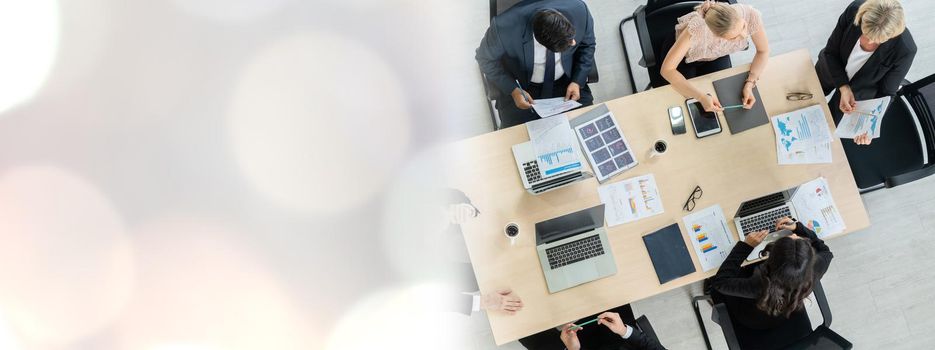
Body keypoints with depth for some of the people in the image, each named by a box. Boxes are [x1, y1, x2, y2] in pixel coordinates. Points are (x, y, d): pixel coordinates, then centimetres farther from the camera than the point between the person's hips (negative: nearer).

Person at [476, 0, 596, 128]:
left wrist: (577, 81, -15)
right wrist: (513, 90, -22)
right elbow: (486, 59, -13)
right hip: (522, 87, -2)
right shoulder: (505, 28, -35)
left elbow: (587, 45, -5)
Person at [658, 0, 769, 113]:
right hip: (685, 56, -3)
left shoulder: (750, 15, -35)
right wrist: (701, 97, -47)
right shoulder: (697, 28, -45)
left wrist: (750, 84, -31)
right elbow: (666, 69, -40)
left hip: (717, 55, 3)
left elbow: (763, 51, -16)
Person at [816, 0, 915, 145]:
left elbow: (886, 92, -21)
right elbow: (830, 52, -20)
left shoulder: (905, 49, -40)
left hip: (860, 88, -2)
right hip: (831, 69, 2)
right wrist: (843, 88, -31)